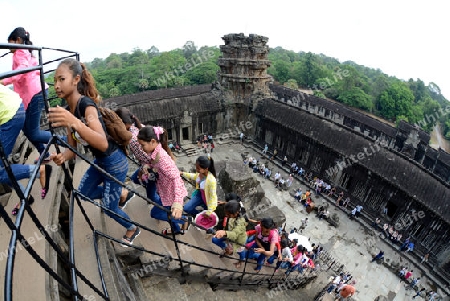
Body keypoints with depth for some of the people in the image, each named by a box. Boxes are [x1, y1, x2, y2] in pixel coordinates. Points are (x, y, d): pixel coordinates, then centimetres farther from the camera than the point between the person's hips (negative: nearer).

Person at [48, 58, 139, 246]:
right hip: (99, 161, 8)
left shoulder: (87, 105, -27)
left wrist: (75, 123, -55)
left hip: (115, 163, -8)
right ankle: (120, 192, 41)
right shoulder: (67, 110, -1)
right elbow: (73, 147, 0)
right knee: (83, 193, 23)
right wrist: (62, 157, -21)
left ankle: (133, 229, 36)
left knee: (109, 208, 8)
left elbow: (103, 144, -42)